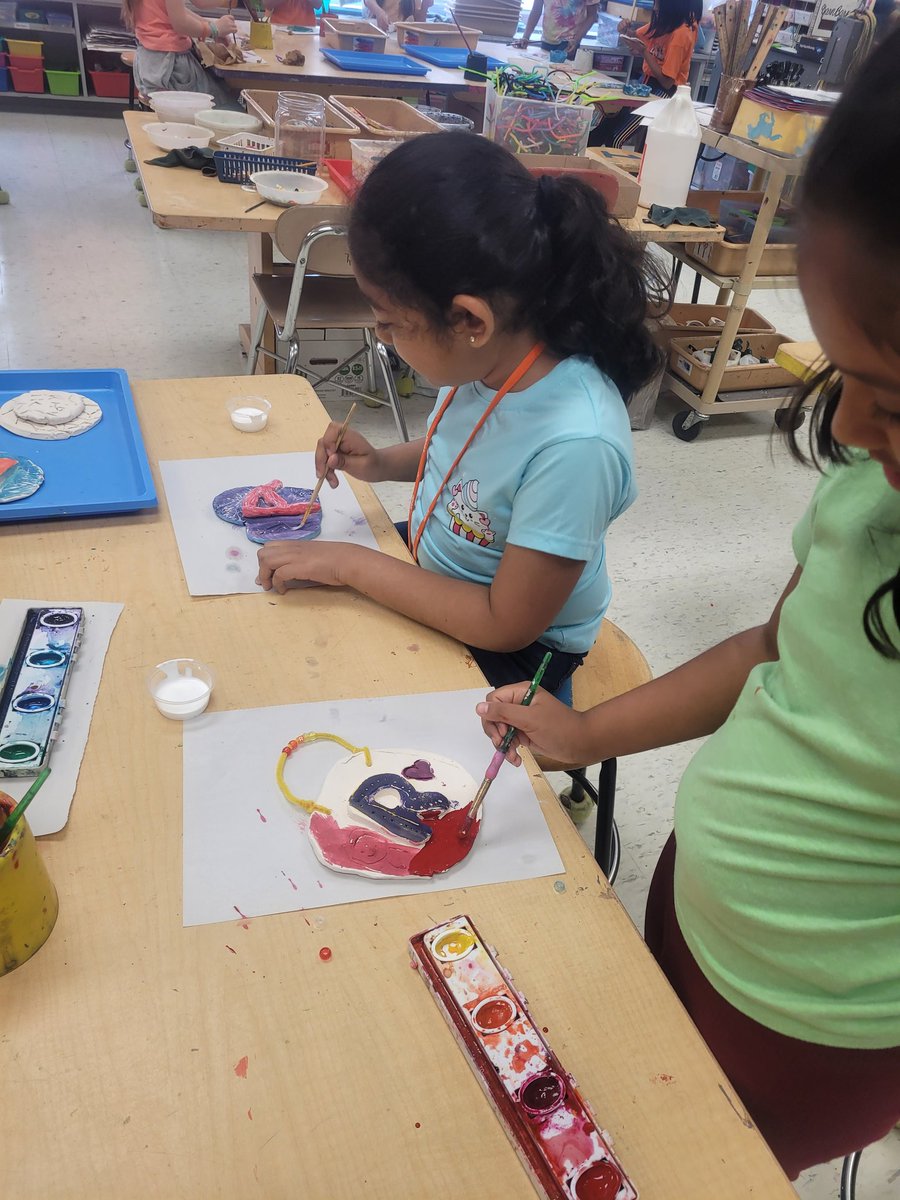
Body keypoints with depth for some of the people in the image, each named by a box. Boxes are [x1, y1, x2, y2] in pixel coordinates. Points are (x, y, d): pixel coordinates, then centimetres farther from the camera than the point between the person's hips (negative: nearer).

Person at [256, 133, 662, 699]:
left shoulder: (574, 444, -37)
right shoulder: (490, 357, -16)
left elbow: (506, 623, -26)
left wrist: (351, 564, -23)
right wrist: (381, 464, -10)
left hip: (507, 652, -6)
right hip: (431, 577, 6)